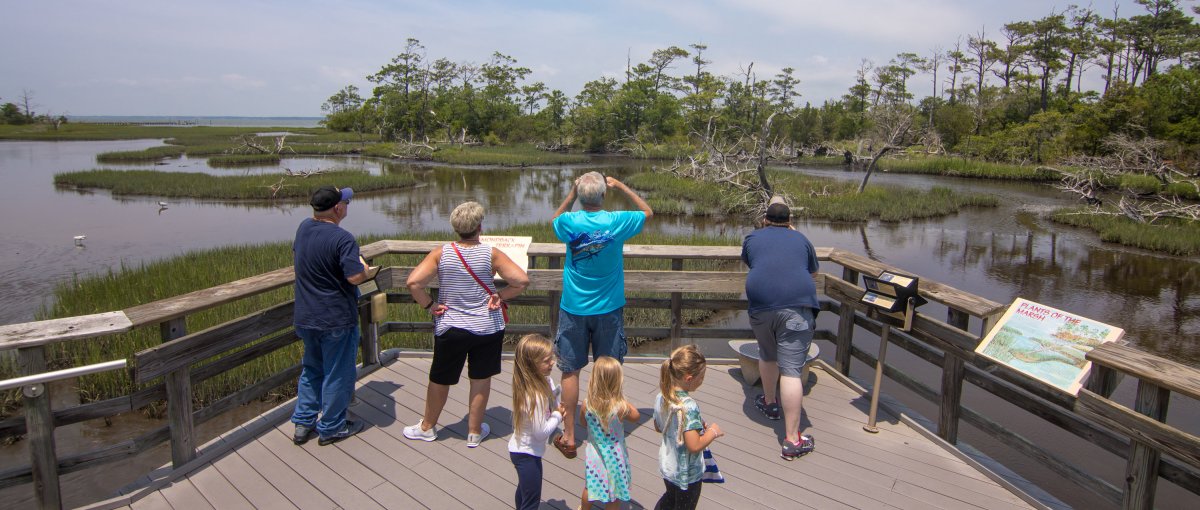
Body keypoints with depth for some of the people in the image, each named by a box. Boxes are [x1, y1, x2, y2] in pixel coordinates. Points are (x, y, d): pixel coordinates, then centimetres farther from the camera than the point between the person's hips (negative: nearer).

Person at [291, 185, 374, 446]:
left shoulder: (303, 228, 3)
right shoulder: (342, 238, -23)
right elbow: (355, 277, -25)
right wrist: (366, 269, -5)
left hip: (305, 317, 7)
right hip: (336, 319, -7)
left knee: (311, 369, 22)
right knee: (337, 374, 8)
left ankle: (303, 424, 26)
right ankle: (331, 427, 20)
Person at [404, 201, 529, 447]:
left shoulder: (441, 253, -10)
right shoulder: (491, 254, -11)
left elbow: (413, 282, -18)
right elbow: (522, 281, -17)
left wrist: (430, 305, -5)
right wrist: (500, 296, -4)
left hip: (450, 328, 1)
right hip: (487, 328, 0)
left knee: (440, 379, 17)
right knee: (481, 379, 14)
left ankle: (427, 427, 36)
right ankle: (474, 431, 26)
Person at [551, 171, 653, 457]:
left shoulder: (569, 222, -10)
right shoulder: (617, 222, -11)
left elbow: (555, 219, 17)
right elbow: (648, 212, 10)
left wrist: (571, 193, 9)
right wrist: (622, 187, 10)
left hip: (574, 309, 0)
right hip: (608, 308, 0)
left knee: (571, 371, 9)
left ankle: (569, 437, 15)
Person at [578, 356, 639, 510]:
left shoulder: (586, 404, -21)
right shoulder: (621, 406, -29)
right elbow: (636, 417, -7)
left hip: (594, 454, 3)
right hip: (614, 456, -3)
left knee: (590, 486, 29)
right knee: (614, 494, 19)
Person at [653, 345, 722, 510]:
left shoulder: (662, 396, -10)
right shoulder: (689, 406, -34)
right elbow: (694, 446, -34)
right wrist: (712, 432, -17)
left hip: (666, 465, 6)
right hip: (687, 473, -6)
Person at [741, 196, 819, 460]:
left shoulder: (752, 238, 18)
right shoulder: (801, 239, 18)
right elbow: (812, 272, 31)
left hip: (761, 306, 2)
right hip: (797, 306, -2)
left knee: (768, 356, 27)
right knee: (791, 370, -6)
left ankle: (769, 402, 48)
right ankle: (792, 440, -7)